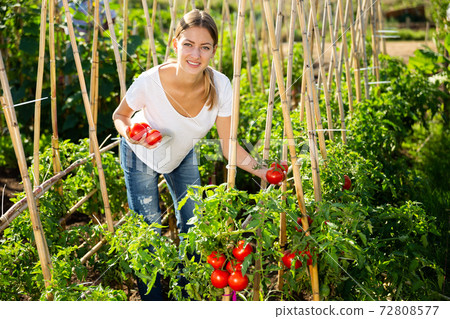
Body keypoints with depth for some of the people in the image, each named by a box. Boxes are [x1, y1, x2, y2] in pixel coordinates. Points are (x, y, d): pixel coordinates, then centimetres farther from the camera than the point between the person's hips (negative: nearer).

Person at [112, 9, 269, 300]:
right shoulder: (151, 82, -37)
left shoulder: (220, 86, -30)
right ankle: (152, 303, 26)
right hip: (141, 157, -3)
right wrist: (129, 133, -38)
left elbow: (228, 145, -20)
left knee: (192, 226, 12)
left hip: (183, 156, 3)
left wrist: (260, 170, -34)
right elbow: (120, 115, -16)